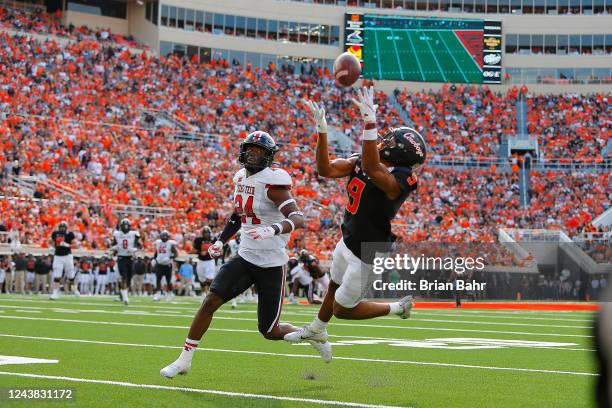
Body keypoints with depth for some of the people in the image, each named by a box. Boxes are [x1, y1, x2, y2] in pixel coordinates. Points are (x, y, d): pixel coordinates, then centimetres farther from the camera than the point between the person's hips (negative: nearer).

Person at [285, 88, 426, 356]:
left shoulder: (399, 180, -32)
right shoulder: (362, 162, -9)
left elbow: (371, 169, -53)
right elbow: (325, 170, -4)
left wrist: (370, 122, -62)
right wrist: (322, 130, -14)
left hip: (367, 254, -8)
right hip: (348, 241, 8)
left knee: (343, 310, 9)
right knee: (334, 287, 32)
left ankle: (399, 308, 26)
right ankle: (316, 329, 57)